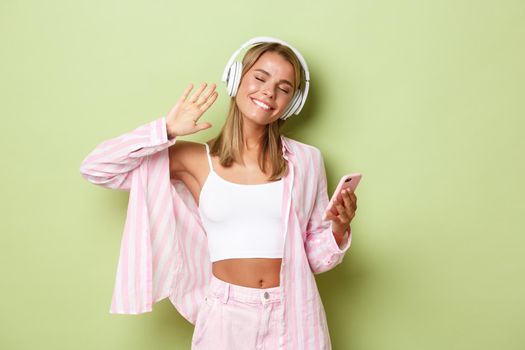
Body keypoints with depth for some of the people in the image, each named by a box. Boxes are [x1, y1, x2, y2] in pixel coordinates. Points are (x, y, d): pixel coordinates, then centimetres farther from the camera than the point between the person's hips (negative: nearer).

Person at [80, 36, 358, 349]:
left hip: (294, 316, 1)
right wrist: (167, 131, -8)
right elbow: (94, 169, -3)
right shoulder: (195, 160, -2)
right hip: (226, 315, 0)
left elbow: (314, 256, 6)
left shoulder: (306, 160, 0)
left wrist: (339, 230, -15)